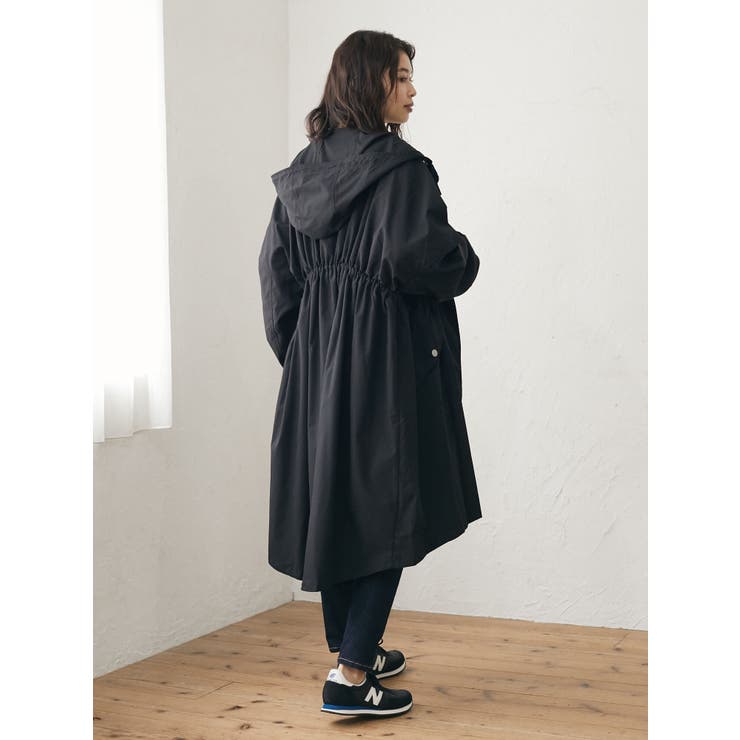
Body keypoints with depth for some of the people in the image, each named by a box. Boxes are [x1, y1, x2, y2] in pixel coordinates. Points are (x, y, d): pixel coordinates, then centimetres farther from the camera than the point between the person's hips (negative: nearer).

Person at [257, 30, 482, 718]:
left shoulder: (303, 168, 10)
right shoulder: (399, 165, -13)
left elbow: (277, 267, 11)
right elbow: (415, 254, -24)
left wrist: (297, 348, 18)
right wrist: (464, 261, -3)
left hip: (317, 355, 8)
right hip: (388, 356, -8)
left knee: (333, 500, 14)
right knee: (387, 506, -1)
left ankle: (353, 650, 28)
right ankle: (351, 676, -3)